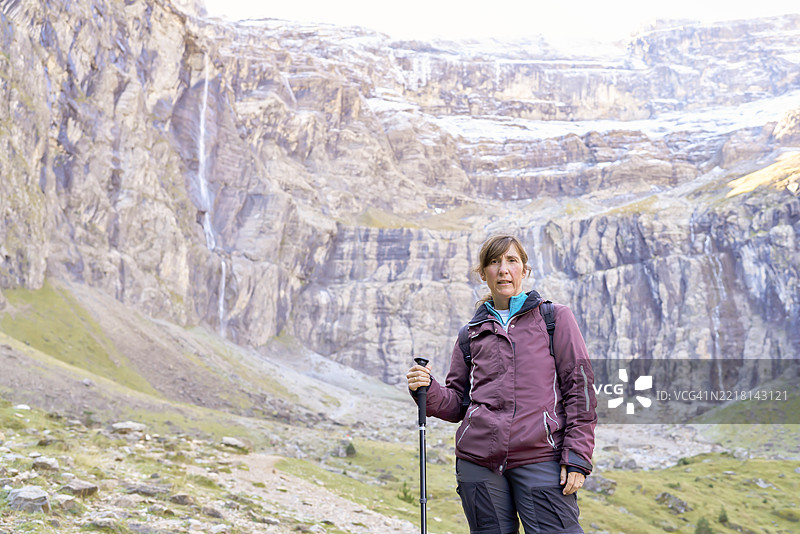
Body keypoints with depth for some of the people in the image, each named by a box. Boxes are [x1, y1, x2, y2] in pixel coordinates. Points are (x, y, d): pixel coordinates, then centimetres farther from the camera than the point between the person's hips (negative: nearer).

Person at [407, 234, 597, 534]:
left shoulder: (555, 318, 8)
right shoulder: (471, 333, 16)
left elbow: (579, 386, 3)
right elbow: (456, 403, 16)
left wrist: (577, 456, -6)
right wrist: (427, 389, -6)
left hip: (540, 459, -3)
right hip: (478, 461, 3)